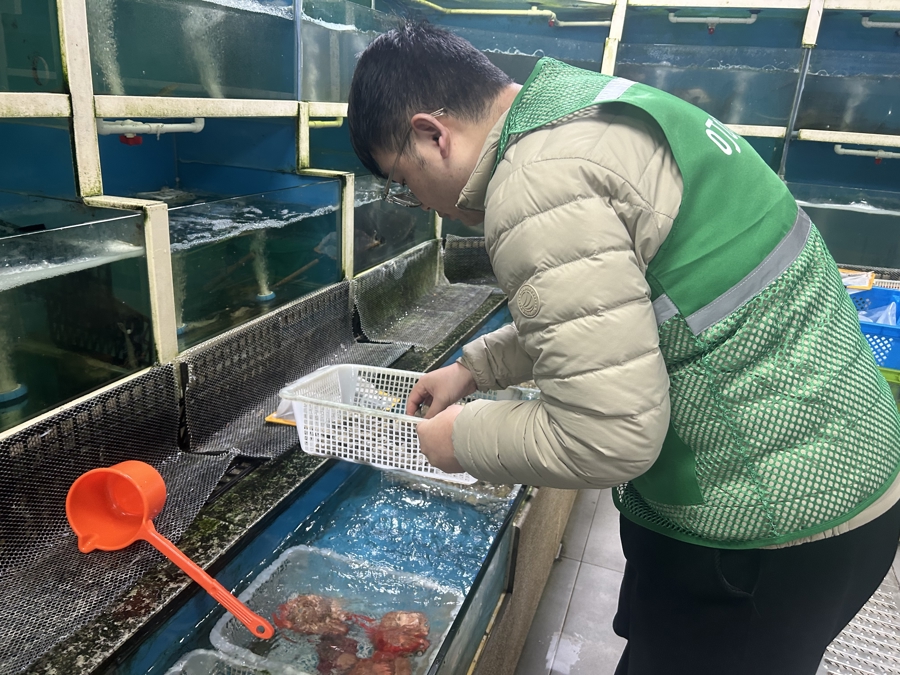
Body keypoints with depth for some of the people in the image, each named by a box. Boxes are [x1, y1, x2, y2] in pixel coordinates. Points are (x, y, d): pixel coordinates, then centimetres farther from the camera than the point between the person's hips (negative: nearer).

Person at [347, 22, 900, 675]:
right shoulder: (591, 108, 6)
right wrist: (475, 365, 16)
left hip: (770, 534, -9)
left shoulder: (538, 184, -26)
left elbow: (608, 438, -27)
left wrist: (463, 439, -9)